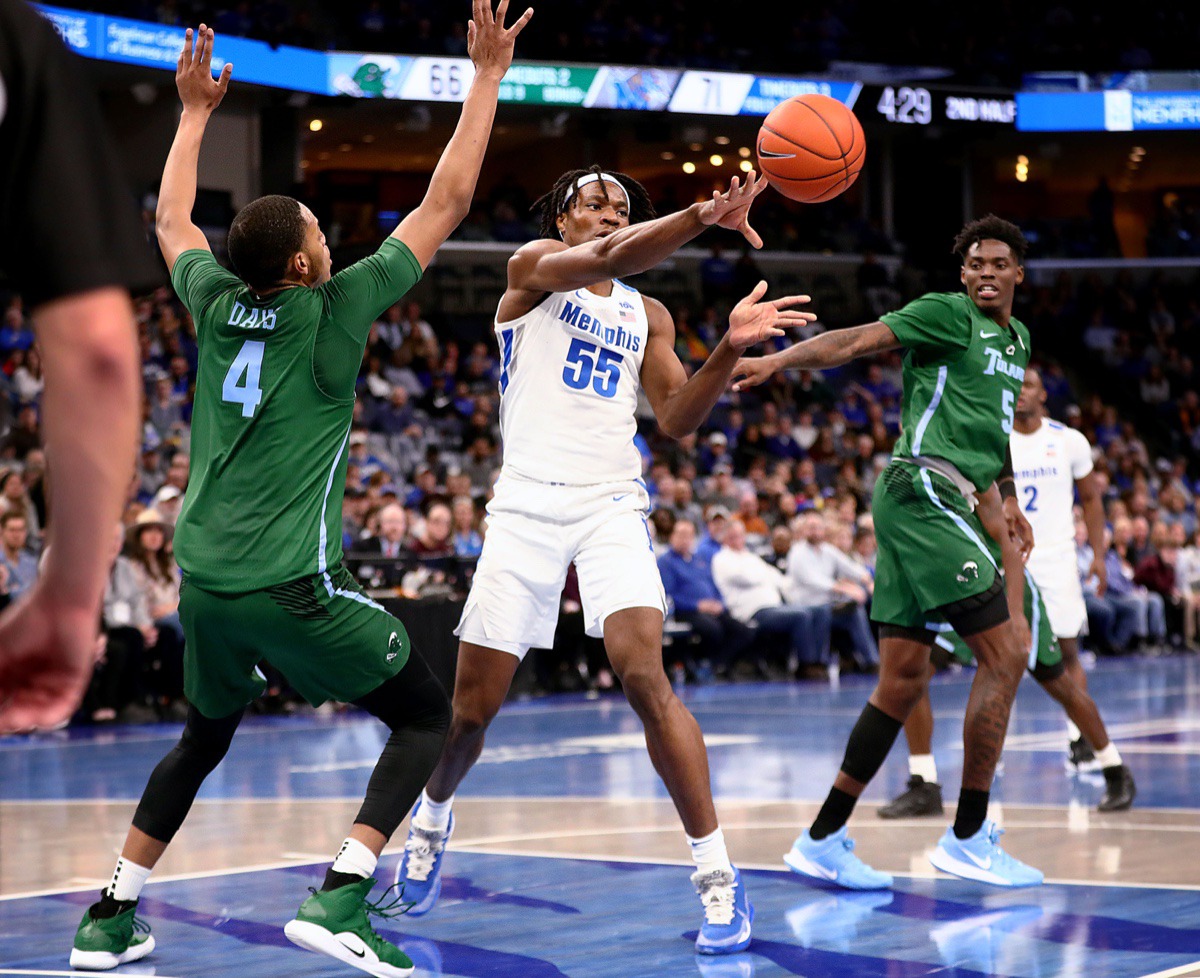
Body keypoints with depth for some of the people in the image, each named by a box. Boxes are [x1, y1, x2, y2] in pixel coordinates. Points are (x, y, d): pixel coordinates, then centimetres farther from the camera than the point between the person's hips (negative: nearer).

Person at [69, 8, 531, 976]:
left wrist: (195, 111, 37)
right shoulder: (335, 310, -8)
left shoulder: (218, 305, 6)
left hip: (205, 577, 7)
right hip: (293, 583, -6)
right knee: (427, 716, 5)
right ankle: (339, 898, -11)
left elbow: (172, 220, 28)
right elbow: (446, 204, -5)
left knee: (205, 739, 27)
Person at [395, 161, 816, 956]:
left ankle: (718, 873, -16)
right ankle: (432, 819, 37)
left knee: (645, 676, -20)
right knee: (473, 706, 5)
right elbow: (606, 259, -17)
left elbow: (677, 419, 7)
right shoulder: (534, 268, 4)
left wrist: (730, 349, -9)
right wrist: (705, 216, -31)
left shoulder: (647, 315, 17)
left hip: (610, 505, 2)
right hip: (526, 505, -1)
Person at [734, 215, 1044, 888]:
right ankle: (969, 838, -6)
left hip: (944, 501, 9)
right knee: (1005, 653, -12)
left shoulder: (1017, 340, 23)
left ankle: (824, 839, 9)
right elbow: (856, 341, -14)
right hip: (922, 489, -9)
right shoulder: (947, 315, -3)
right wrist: (780, 358, -28)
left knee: (903, 682, 6)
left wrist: (1009, 498, 37)